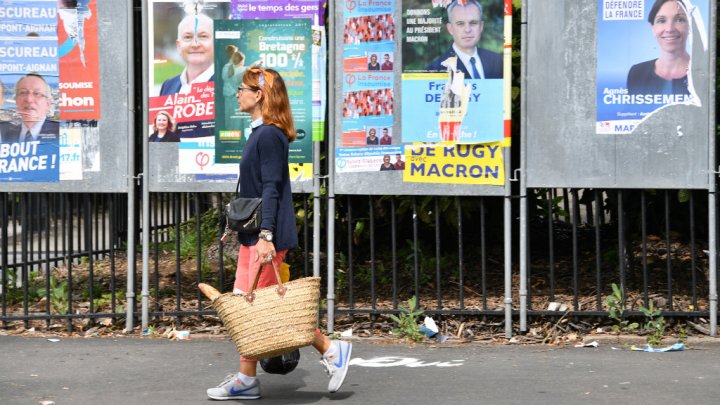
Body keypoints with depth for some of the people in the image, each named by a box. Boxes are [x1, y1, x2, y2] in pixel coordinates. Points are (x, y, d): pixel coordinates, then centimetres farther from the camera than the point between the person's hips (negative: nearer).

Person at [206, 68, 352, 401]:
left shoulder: (269, 135, -14)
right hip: (252, 235, 10)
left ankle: (331, 349, 2)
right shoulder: (260, 134, 15)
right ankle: (246, 379, 13)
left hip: (266, 236, -10)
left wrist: (266, 236, -24)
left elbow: (271, 189, -19)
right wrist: (241, 227, 24)